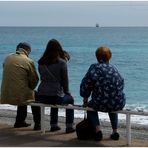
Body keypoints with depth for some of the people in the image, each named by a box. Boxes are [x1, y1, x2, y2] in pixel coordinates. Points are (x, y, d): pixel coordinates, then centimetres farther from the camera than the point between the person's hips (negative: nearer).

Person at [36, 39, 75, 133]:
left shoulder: (41, 63, 5)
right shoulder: (61, 62, -8)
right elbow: (65, 80, -2)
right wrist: (67, 92, 16)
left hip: (41, 97, 5)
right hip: (56, 96, -5)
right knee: (70, 99, 28)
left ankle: (54, 125, 42)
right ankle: (69, 126, 27)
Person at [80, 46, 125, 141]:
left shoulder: (94, 68, -1)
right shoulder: (114, 68, 12)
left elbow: (85, 85, -1)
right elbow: (121, 84, 21)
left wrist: (85, 100, 13)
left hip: (101, 104, -4)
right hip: (119, 104, 4)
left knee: (90, 106, 30)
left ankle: (97, 129, 9)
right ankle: (115, 131, 29)